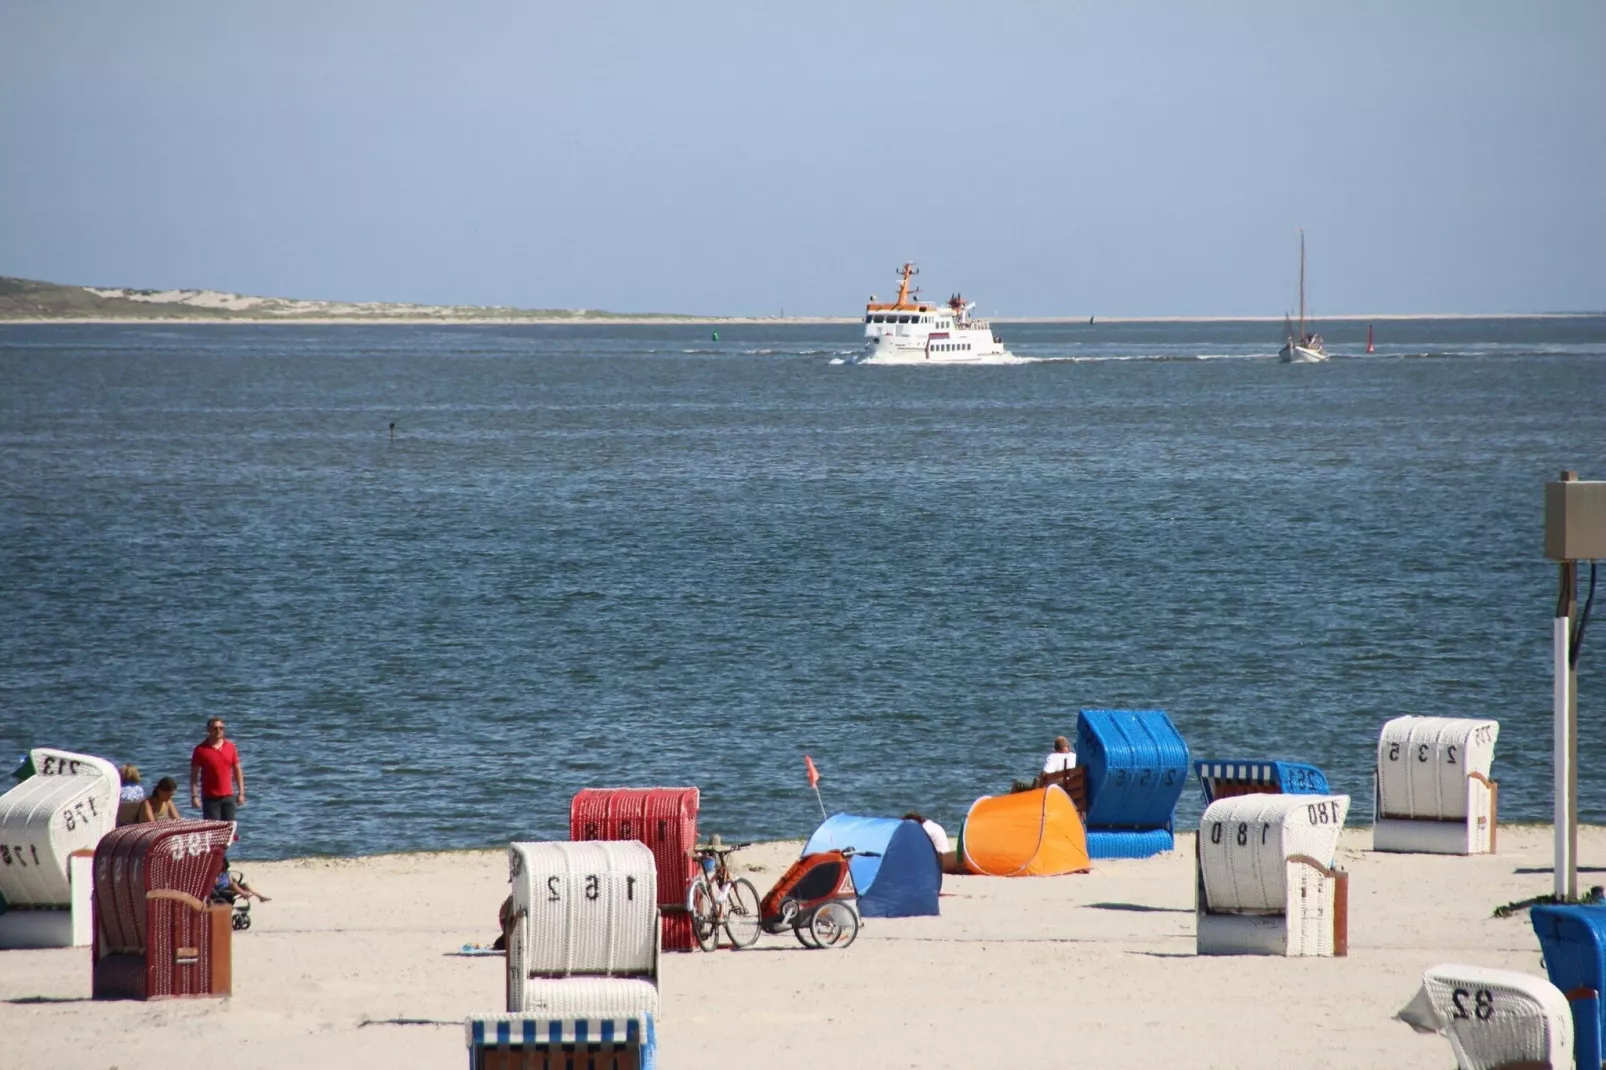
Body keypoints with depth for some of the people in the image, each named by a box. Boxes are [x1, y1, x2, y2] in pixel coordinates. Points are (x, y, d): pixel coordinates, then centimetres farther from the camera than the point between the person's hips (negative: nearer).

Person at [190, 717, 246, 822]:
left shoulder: (230, 747, 7)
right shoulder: (201, 749, -4)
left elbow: (237, 771, 12)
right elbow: (194, 774, -3)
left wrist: (241, 793, 7)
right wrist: (194, 796, -10)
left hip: (228, 796, 3)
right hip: (210, 797, -3)